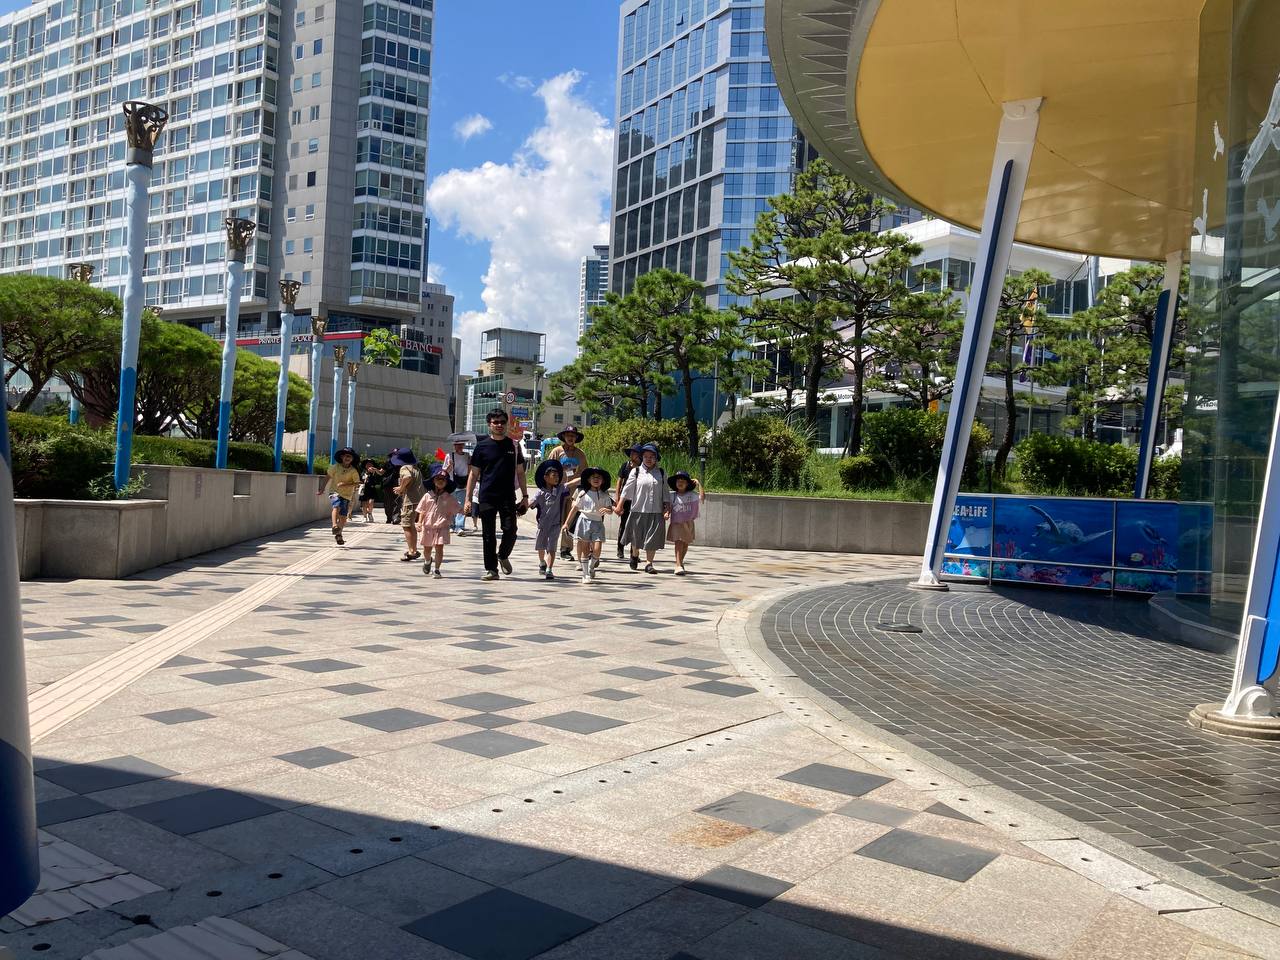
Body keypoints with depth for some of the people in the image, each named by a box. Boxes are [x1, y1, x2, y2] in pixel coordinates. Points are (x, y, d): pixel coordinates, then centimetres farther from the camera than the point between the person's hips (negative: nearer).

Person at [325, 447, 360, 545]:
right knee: (336, 506, -33)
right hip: (335, 492, -1)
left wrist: (345, 484, -21)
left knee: (343, 517, 4)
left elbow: (357, 483, -9)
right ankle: (335, 526, -44)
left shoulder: (353, 471, -4)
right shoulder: (335, 467, -2)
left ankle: (338, 534, 27)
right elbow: (328, 478, 11)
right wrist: (322, 489, 17)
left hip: (346, 495, 1)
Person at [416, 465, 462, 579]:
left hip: (441, 527, -2)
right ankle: (427, 561, 47)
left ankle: (437, 569, 1)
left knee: (439, 547, -11)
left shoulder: (449, 498, 0)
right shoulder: (428, 495, 2)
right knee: (427, 548, 14)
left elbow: (458, 509, 3)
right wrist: (420, 522, -5)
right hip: (428, 527, 2)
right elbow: (422, 510, 5)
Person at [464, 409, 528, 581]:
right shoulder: (482, 446, 4)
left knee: (510, 530, -7)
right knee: (488, 535, 2)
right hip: (486, 497, -1)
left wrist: (525, 496, 8)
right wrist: (468, 498, 0)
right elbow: (473, 474, 6)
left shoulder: (514, 446, 8)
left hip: (508, 497, 1)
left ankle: (503, 556, 22)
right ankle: (491, 570, 11)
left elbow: (520, 472, 13)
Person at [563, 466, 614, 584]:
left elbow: (610, 510, 1)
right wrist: (567, 523, 6)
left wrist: (607, 510, -23)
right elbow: (575, 508, 7)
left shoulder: (605, 495, 4)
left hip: (598, 523, 1)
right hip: (584, 521, -1)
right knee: (585, 549, 0)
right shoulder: (583, 493, 2)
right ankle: (585, 575, 9)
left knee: (597, 549, -10)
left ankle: (591, 567, 20)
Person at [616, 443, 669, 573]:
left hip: (656, 512, 1)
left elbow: (665, 493, 9)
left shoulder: (661, 473, 6)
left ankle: (649, 563, 6)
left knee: (652, 539, -2)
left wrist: (667, 508, 0)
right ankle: (635, 556, 37)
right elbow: (627, 489, 4)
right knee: (636, 537, 11)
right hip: (638, 510, -1)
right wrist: (619, 506, 3)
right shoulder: (636, 472, 1)